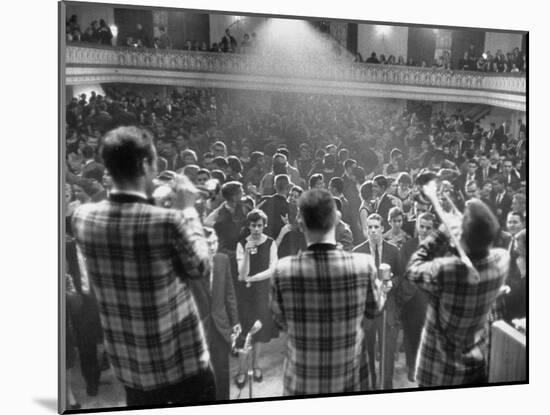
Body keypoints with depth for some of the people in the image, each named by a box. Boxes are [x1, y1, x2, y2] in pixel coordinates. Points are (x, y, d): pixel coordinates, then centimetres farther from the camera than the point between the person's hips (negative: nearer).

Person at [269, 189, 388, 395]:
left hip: (300, 385, 0)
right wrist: (380, 284, 20)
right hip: (348, 382, 1)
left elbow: (281, 322, -3)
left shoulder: (282, 270, -20)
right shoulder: (363, 264, -19)